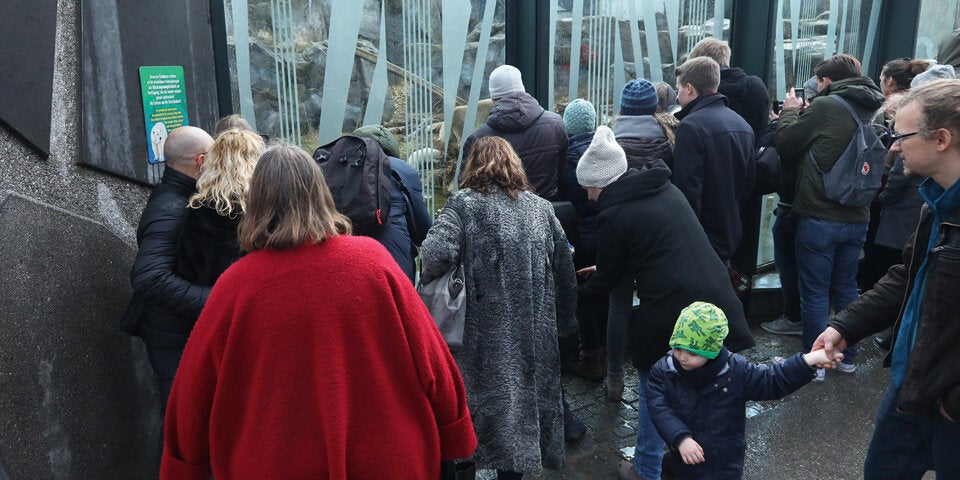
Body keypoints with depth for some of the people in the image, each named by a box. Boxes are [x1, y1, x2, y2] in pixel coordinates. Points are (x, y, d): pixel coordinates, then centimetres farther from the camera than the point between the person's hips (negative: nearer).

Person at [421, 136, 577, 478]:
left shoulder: (464, 203, -2)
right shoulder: (541, 207, 10)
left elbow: (436, 255, -19)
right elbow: (565, 273, 11)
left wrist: (429, 276, 3)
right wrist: (565, 323, 21)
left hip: (488, 334, -3)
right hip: (536, 335, 4)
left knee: (491, 393, 9)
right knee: (529, 391, 15)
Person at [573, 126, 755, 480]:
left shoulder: (615, 215, -10)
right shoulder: (667, 189, 12)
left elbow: (606, 282, 2)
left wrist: (576, 292, 23)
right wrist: (607, 269, 31)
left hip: (670, 312, -6)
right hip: (716, 298, 7)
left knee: (653, 388, 13)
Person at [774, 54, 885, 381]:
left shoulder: (825, 106, -14)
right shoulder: (874, 109, 6)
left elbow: (785, 145, -8)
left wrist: (790, 111, 10)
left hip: (819, 218, -6)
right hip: (857, 217, 6)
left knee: (815, 292, 4)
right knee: (846, 288, 18)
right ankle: (847, 357, 29)